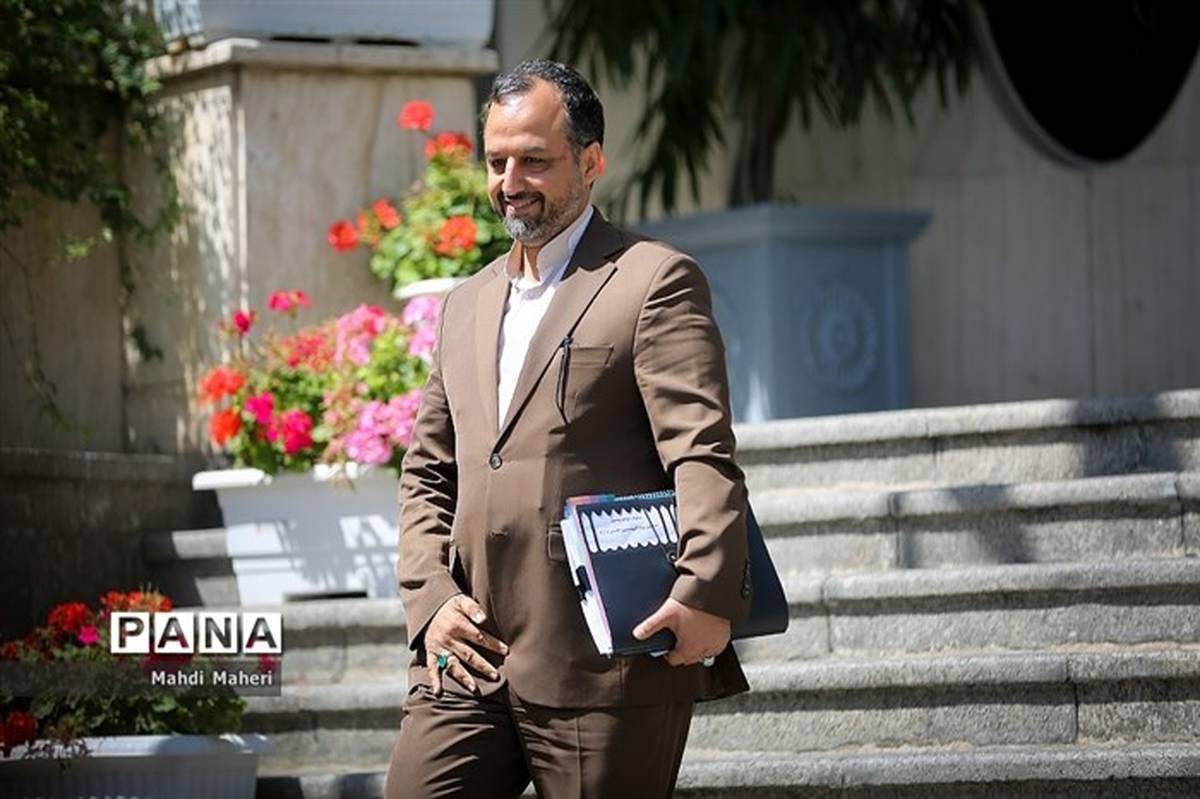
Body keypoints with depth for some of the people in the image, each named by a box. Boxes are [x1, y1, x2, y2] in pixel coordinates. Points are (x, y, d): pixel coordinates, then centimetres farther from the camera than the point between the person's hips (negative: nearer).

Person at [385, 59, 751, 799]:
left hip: (607, 670, -6)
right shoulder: (468, 305, 22)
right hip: (471, 661, 6)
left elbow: (704, 456, -11)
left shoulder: (655, 281, 0)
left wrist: (707, 597, -25)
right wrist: (431, 599, 5)